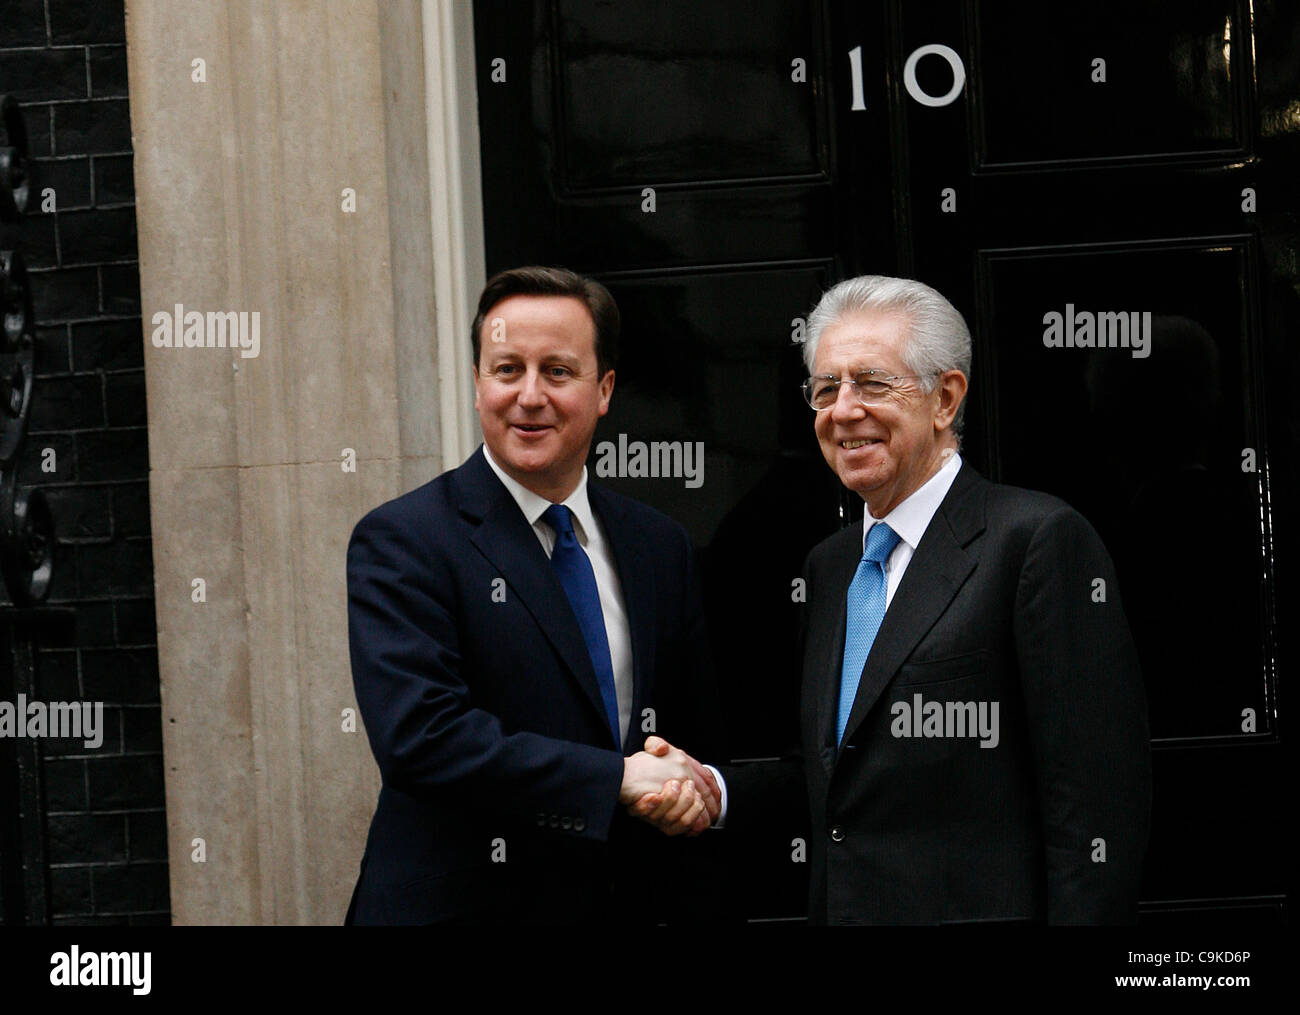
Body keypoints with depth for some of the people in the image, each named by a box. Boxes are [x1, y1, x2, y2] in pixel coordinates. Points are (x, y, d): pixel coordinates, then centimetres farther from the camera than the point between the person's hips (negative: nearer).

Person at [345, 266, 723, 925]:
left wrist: (692, 790, -10)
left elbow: (696, 734, 13)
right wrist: (618, 778, -23)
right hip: (457, 903, -5)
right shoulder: (401, 542, -11)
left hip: (624, 903, 5)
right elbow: (419, 734, -23)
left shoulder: (659, 547, 6)